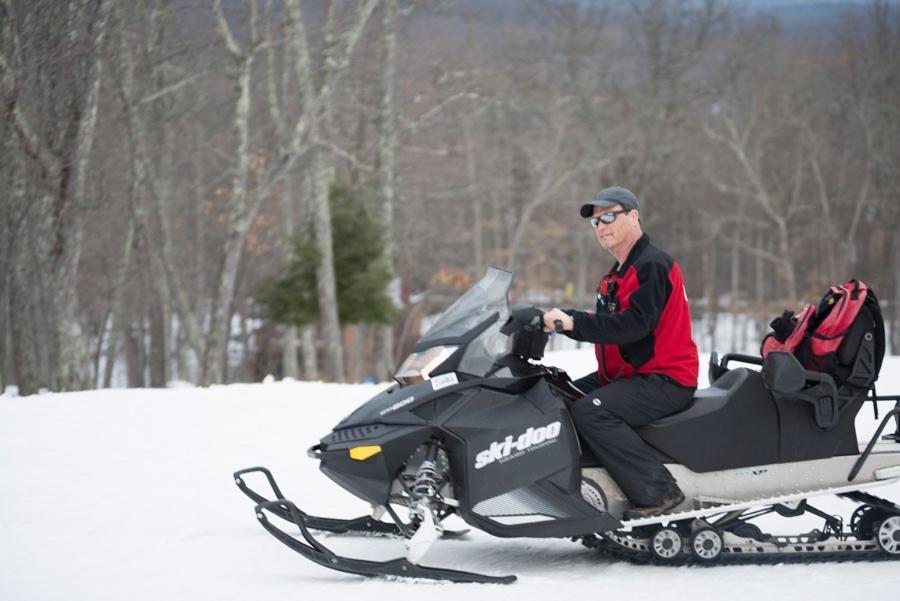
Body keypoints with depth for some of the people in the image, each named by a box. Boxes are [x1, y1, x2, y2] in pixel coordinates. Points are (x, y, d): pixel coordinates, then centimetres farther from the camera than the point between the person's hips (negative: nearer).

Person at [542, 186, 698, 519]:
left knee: (589, 412, -29)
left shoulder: (652, 266, -13)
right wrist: (561, 320, -1)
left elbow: (633, 324, -26)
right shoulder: (618, 274, 21)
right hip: (623, 375, 11)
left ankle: (657, 492, -26)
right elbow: (604, 325, 15)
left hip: (665, 379, -11)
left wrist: (574, 322, -29)